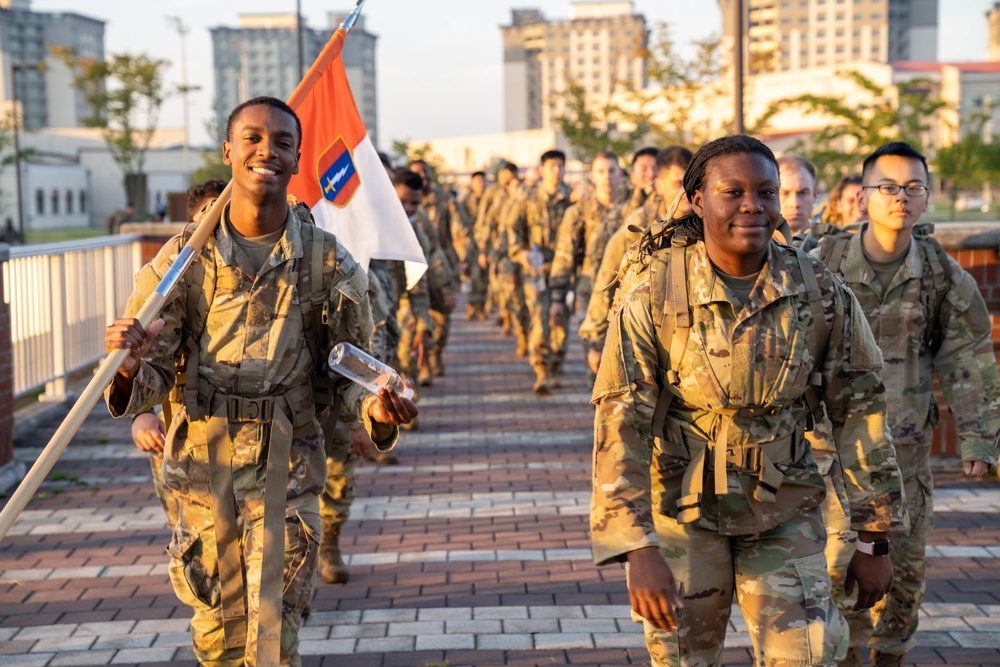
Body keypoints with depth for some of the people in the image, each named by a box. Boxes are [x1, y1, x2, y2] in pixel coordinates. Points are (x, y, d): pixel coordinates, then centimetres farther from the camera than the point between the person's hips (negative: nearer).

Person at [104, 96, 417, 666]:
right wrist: (131, 368, -25)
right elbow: (155, 378, -1)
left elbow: (349, 372, 2)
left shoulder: (329, 262, -2)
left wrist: (375, 408, -20)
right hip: (203, 461, 1)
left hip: (287, 467, -1)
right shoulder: (184, 257, 0)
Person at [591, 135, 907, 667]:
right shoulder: (654, 292, -14)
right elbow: (619, 421, -17)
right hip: (681, 509, -1)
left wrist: (875, 537, 2)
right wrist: (638, 550, -24)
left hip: (783, 511, 1)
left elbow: (859, 408, 0)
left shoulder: (820, 292, -8)